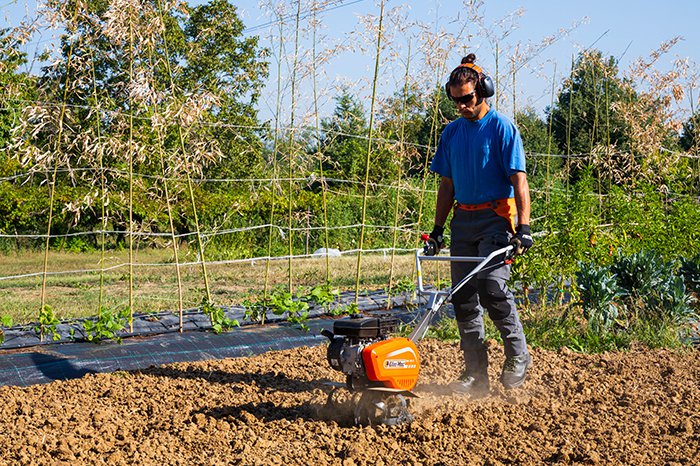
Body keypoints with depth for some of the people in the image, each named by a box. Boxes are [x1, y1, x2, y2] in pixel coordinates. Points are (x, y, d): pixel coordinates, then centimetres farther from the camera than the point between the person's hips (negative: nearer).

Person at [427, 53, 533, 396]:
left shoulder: (501, 128, -4)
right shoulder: (452, 133, 14)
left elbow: (518, 180, -10)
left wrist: (524, 227, -18)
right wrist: (438, 228, 13)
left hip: (496, 217, -6)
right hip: (463, 221, 6)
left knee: (491, 286, -20)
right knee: (463, 297, 3)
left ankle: (518, 356, -1)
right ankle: (475, 374, 9)